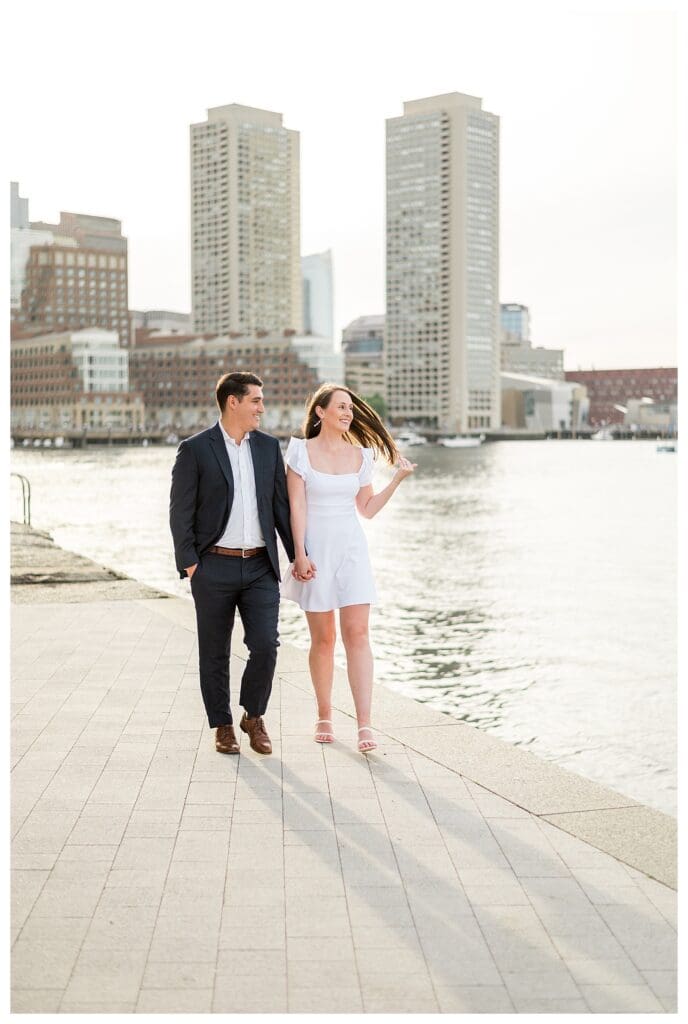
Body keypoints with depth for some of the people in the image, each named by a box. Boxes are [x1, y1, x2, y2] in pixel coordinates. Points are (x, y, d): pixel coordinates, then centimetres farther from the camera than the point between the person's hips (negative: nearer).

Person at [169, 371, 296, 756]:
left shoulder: (269, 447, 8)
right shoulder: (195, 449, -4)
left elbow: (282, 505, 12)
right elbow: (181, 511, -4)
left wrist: (298, 555, 8)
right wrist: (189, 563, -10)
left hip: (260, 566, 3)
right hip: (214, 567, -3)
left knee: (265, 646, -5)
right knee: (215, 653, 7)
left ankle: (254, 716, 18)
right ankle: (223, 726, 22)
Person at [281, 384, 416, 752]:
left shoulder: (361, 455, 8)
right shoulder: (301, 450, -1)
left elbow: (367, 509, 13)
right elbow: (297, 506, -5)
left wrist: (397, 479, 5)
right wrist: (300, 554, -12)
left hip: (352, 548, 2)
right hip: (316, 550, -2)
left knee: (357, 634, -7)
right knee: (323, 639, 4)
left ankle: (364, 723, -9)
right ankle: (324, 717, 20)